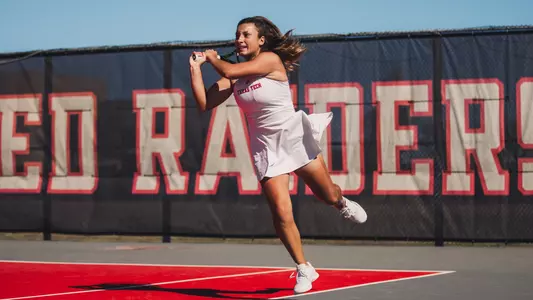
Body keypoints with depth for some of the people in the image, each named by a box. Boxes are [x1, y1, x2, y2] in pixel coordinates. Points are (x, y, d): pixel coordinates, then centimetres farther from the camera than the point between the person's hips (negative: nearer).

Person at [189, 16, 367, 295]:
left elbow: (229, 71, -25)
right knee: (281, 214, -10)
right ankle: (304, 269, 7)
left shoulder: (271, 59, -15)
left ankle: (343, 204, 48)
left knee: (329, 196, 8)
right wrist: (196, 68, -9)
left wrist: (213, 57, -5)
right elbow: (204, 104, -5)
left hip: (295, 139, -3)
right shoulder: (234, 78, 2)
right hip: (266, 149, 3)